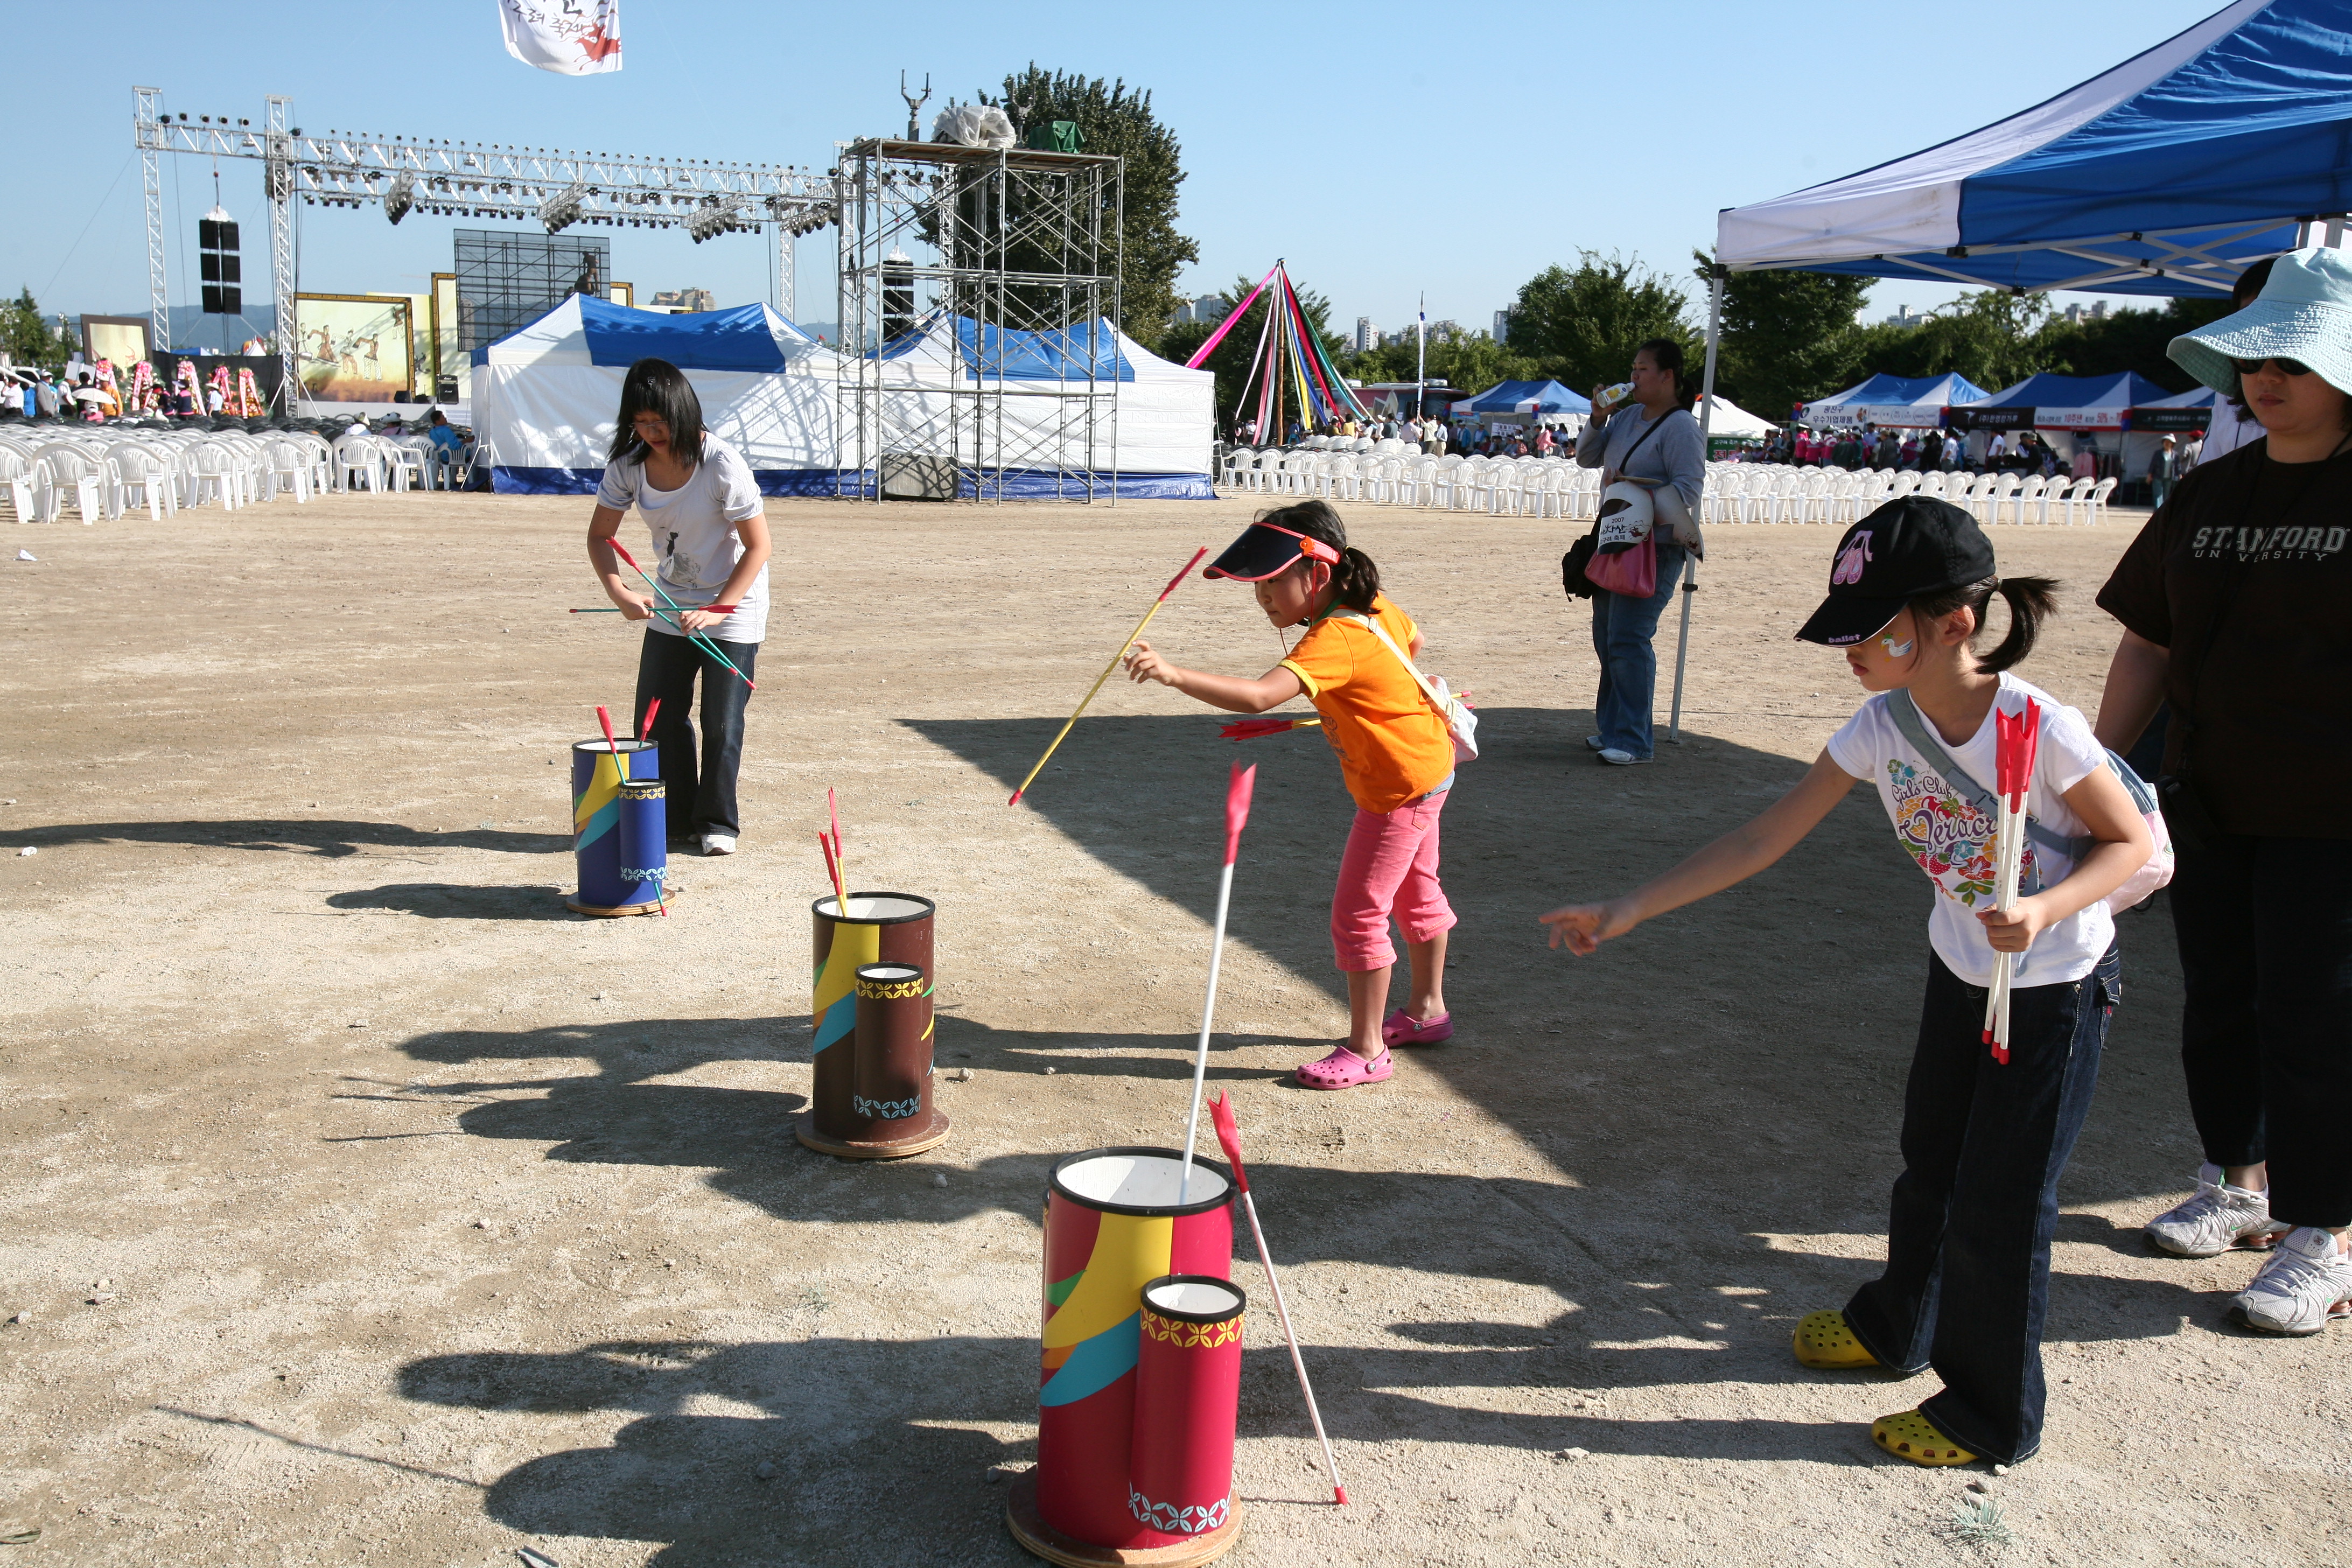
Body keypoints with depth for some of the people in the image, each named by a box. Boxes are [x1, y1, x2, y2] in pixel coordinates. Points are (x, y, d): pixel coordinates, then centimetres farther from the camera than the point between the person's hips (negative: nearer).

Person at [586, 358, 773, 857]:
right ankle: (675, 819, 20)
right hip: (669, 608, 5)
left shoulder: (722, 465, -23)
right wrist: (619, 591, -17)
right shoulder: (629, 465, -9)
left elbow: (758, 546, -18)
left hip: (734, 609, -5)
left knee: (721, 723, -3)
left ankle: (718, 823, 13)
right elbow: (600, 535, 0)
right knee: (658, 718, 4)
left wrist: (717, 611, -22)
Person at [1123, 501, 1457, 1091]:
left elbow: (1259, 695, -48)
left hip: (1400, 789, -11)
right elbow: (1412, 641, 19)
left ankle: (1367, 1050, 7)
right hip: (1427, 766, 11)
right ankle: (1427, 1010, 43)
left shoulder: (1333, 642, -32)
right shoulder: (1377, 609, -4)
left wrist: (1174, 674, -55)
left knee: (1358, 914, -4)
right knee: (1415, 892, 25)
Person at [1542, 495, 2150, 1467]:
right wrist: (1629, 911, -18)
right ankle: (1895, 1327, 46)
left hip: (2056, 989, -6)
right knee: (1928, 1163, 21)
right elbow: (1763, 840, -13)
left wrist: (2044, 909, -33)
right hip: (1959, 973, 6)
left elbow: (2131, 844, -13)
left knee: (1999, 1201, 1)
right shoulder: (1882, 726, -14)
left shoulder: (2042, 729, -28)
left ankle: (1993, 1418, 21)